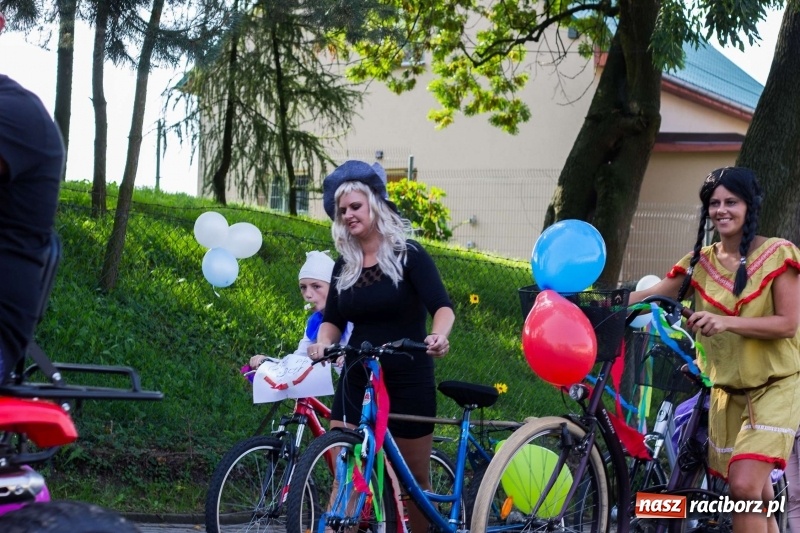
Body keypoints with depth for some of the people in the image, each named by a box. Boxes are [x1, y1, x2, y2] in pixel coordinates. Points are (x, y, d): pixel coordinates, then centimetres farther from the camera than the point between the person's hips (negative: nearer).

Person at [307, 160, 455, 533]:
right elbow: (333, 319, 7)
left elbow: (442, 306, -17)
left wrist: (438, 335, -39)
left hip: (407, 382, -4)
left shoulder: (409, 255, -7)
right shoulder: (344, 266, 8)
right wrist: (322, 343, -17)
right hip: (356, 381, 4)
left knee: (414, 480, 7)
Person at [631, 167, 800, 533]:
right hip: (727, 391, 5)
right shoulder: (700, 262, 5)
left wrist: (726, 322, -28)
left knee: (744, 487, -20)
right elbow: (651, 295, -4)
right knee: (756, 498, 10)